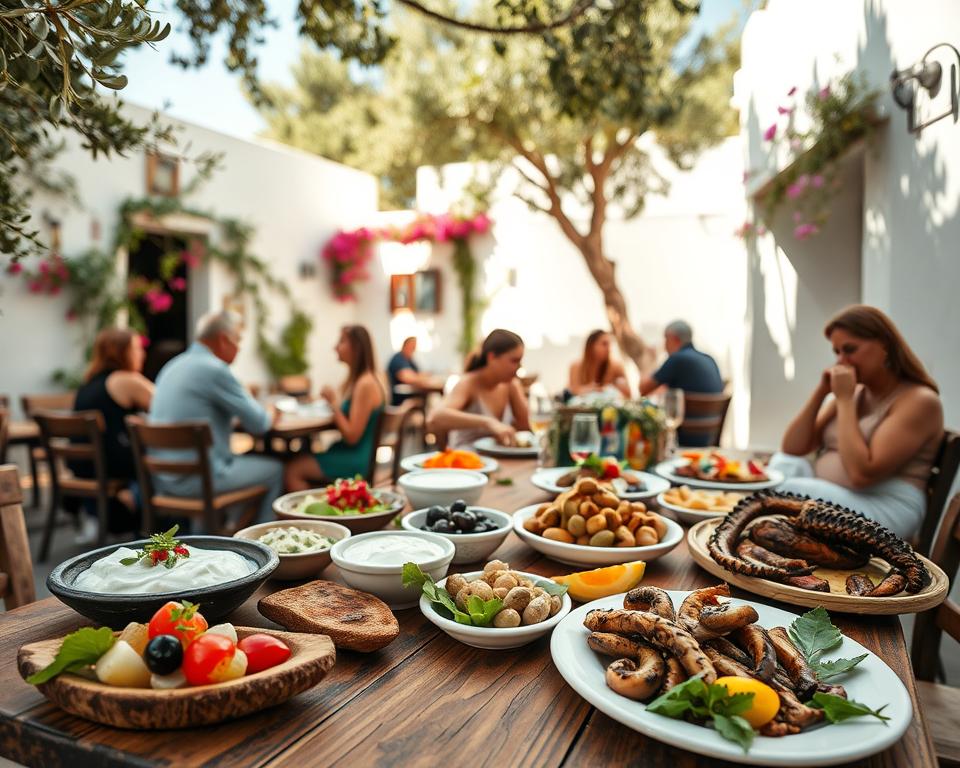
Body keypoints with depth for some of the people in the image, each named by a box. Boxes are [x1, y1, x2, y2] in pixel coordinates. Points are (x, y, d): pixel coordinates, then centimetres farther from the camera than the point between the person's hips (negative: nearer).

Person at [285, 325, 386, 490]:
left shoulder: (366, 384, -18)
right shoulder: (356, 379, 12)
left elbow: (352, 436, -19)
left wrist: (333, 403, -15)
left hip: (355, 461, -9)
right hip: (349, 453, 9)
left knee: (292, 471, -11)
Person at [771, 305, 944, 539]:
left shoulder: (920, 400, -8)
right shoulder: (855, 393, 15)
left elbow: (862, 474, -21)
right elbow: (791, 450, 8)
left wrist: (845, 400, -16)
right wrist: (820, 392, 0)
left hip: (883, 510, -7)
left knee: (789, 493, -30)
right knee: (784, 465, -20)